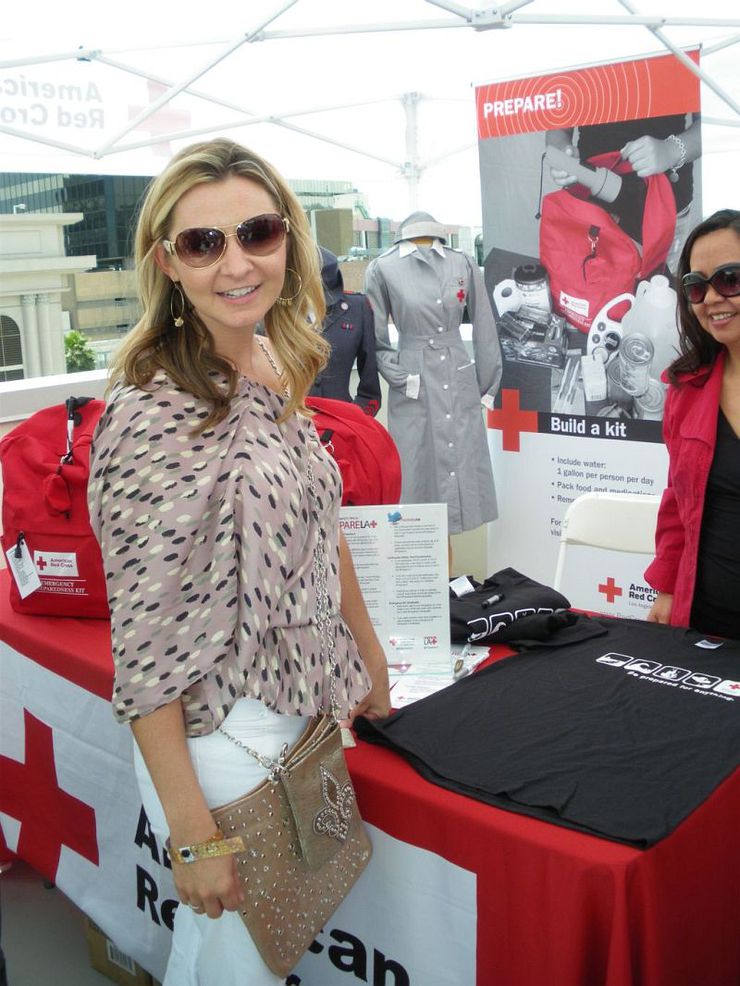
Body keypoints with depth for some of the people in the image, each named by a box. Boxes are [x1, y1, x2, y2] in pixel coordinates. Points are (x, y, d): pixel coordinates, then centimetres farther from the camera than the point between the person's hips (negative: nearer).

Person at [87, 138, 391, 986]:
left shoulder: (279, 374, 1)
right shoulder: (151, 414, -22)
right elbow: (142, 646, -20)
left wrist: (370, 661, 17)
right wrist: (194, 835, -17)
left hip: (303, 716, 7)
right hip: (217, 741, -7)